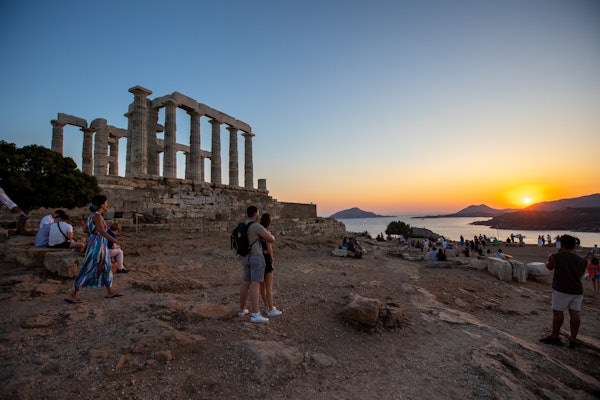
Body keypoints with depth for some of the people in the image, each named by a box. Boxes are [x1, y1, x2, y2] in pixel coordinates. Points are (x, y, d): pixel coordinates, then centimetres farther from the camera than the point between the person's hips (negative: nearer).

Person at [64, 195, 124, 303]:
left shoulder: (92, 214, 9)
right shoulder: (97, 216, -19)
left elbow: (87, 230, 18)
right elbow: (102, 232, -30)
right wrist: (116, 241, -34)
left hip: (98, 244, 10)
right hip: (97, 245, -10)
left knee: (106, 267, 17)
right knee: (88, 271, -1)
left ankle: (110, 291, 26)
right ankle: (72, 295, 8)